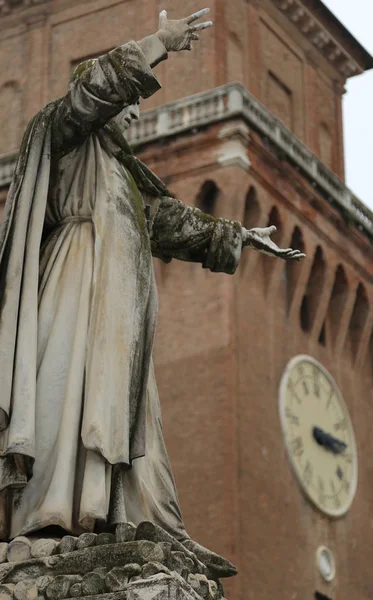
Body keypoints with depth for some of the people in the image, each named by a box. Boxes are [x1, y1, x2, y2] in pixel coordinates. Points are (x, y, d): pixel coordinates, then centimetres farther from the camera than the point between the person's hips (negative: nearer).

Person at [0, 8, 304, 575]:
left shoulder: (122, 173, 35)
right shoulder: (61, 131, 13)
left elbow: (174, 220, 38)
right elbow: (92, 89, -8)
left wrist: (241, 236, 40)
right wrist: (155, 44, -7)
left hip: (118, 299, 9)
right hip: (83, 275, -9)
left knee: (124, 406, -2)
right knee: (74, 383, -24)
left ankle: (159, 528, -10)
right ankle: (53, 508, -35)